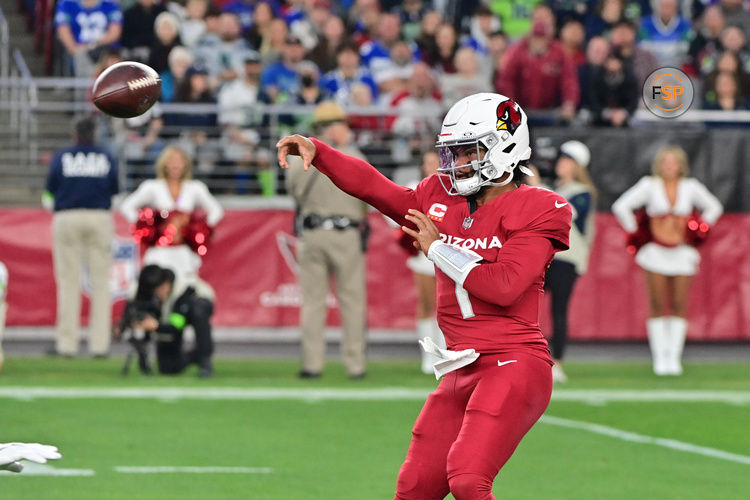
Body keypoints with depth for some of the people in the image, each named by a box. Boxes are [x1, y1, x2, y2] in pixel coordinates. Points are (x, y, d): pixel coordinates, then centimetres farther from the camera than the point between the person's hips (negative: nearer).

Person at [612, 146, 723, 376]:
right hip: (656, 251, -2)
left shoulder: (691, 187, 3)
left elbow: (714, 208, 18)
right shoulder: (650, 185, -4)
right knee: (657, 307, -4)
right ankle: (659, 359, 1)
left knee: (679, 307, -1)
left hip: (681, 253, 2)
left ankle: (674, 357, 5)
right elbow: (621, 206, -3)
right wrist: (635, 232, -1)